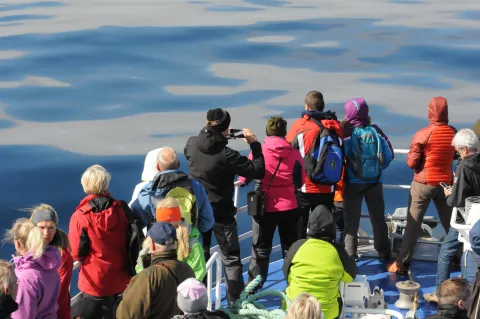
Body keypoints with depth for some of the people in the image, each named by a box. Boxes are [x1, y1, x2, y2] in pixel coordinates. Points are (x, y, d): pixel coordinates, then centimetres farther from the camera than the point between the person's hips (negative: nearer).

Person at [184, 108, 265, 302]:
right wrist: (254, 144, -12)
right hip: (221, 212, -5)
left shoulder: (192, 144, -8)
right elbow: (258, 171, -20)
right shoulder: (226, 155, -24)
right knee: (231, 259, 6)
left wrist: (214, 134, 8)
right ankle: (236, 302, 6)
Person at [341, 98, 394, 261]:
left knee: (351, 219, 6)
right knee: (378, 218, 15)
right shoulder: (375, 130, -3)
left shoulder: (347, 132, -12)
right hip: (375, 182, 3)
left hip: (353, 182, -3)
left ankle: (349, 255, 3)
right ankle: (384, 253, 20)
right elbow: (389, 154, -1)